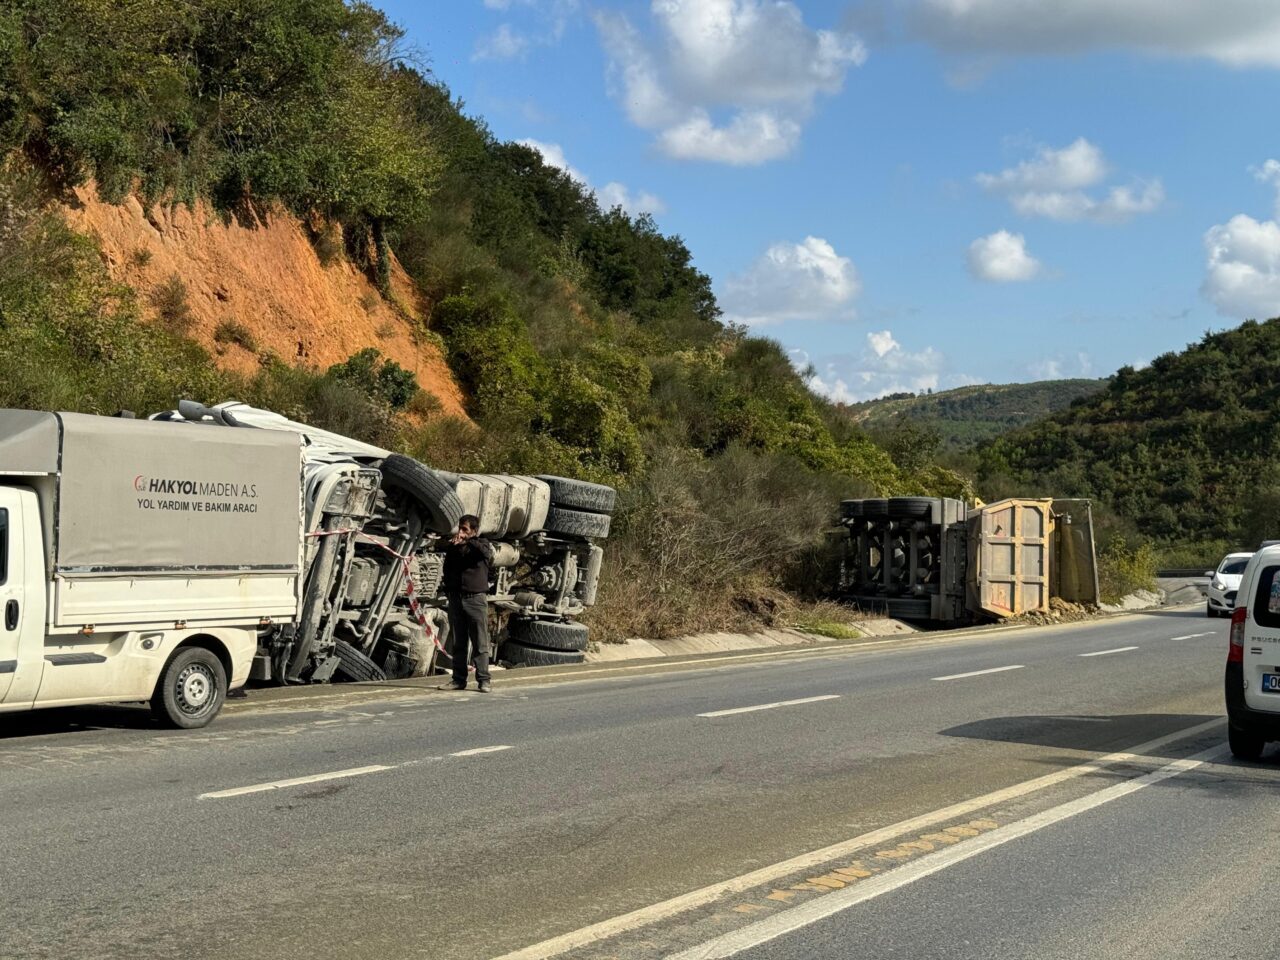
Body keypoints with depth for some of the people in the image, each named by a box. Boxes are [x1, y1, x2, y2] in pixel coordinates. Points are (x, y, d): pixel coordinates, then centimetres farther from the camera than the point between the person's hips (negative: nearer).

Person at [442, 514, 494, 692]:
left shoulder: (482, 544, 4)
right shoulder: (452, 547, 14)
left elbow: (486, 552, -20)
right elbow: (447, 571, 21)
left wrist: (467, 540, -21)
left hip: (476, 598, -4)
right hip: (456, 599, 4)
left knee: (480, 643, -5)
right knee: (458, 643, 6)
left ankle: (484, 680, -3)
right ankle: (459, 679, 10)